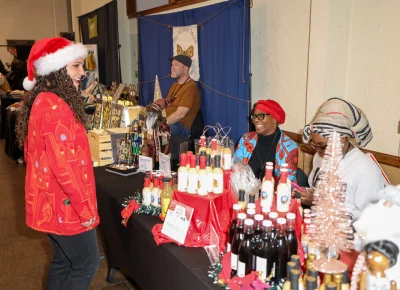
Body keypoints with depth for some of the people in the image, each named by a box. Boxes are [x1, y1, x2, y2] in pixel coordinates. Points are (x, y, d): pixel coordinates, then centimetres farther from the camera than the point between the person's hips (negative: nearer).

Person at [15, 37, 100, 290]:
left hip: (54, 201, 10)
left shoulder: (42, 101, 9)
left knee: (63, 262, 21)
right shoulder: (54, 106, -23)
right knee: (87, 264, 6)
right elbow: (64, 165, -26)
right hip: (65, 204, -10)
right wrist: (85, 207, -18)